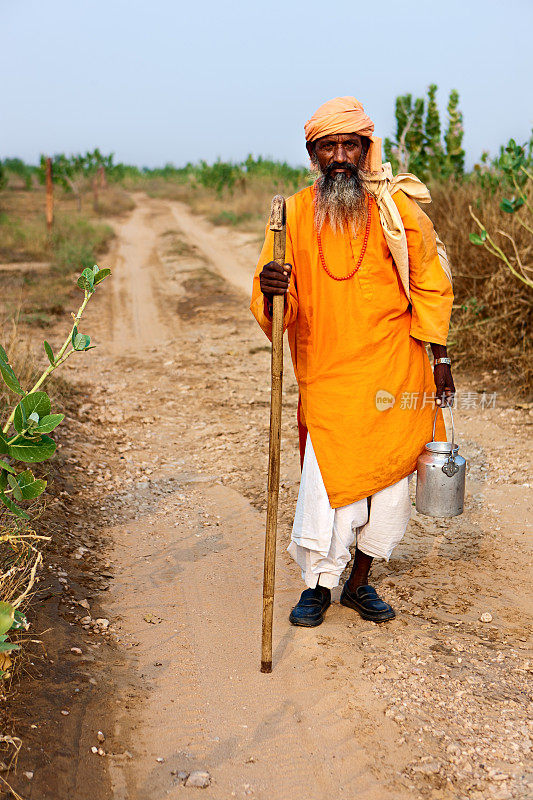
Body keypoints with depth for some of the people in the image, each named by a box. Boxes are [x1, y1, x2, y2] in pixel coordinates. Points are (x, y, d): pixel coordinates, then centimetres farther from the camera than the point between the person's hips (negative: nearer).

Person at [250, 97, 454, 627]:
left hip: (394, 370, 1)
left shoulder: (398, 208, -1)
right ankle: (318, 584, 19)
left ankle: (359, 582, 28)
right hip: (326, 373, -1)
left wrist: (438, 357, 4)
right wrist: (271, 291, -23)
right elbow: (276, 312, 1)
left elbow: (430, 284, 7)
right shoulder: (294, 214, 0)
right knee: (327, 477, -5)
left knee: (389, 475, 7)